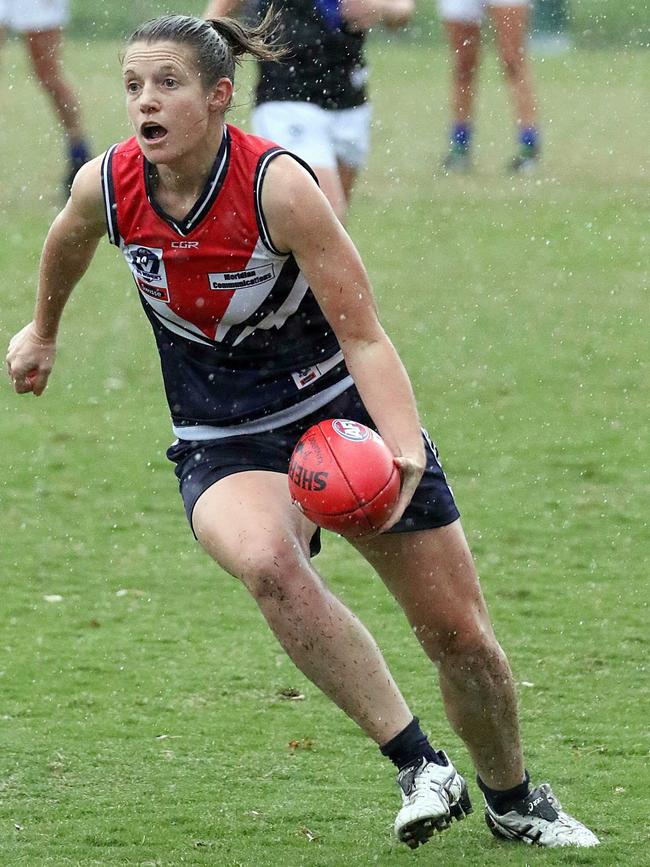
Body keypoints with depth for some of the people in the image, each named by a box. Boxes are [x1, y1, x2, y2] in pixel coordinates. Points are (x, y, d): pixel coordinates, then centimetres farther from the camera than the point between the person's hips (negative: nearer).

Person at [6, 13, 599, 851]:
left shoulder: (278, 186, -24)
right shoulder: (107, 185, -13)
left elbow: (363, 338, -23)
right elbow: (68, 241, 14)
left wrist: (404, 446, -38)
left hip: (346, 413, -1)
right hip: (226, 448, 2)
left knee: (461, 636, 2)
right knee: (266, 560, -35)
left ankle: (513, 801, 32)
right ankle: (418, 766, -29)